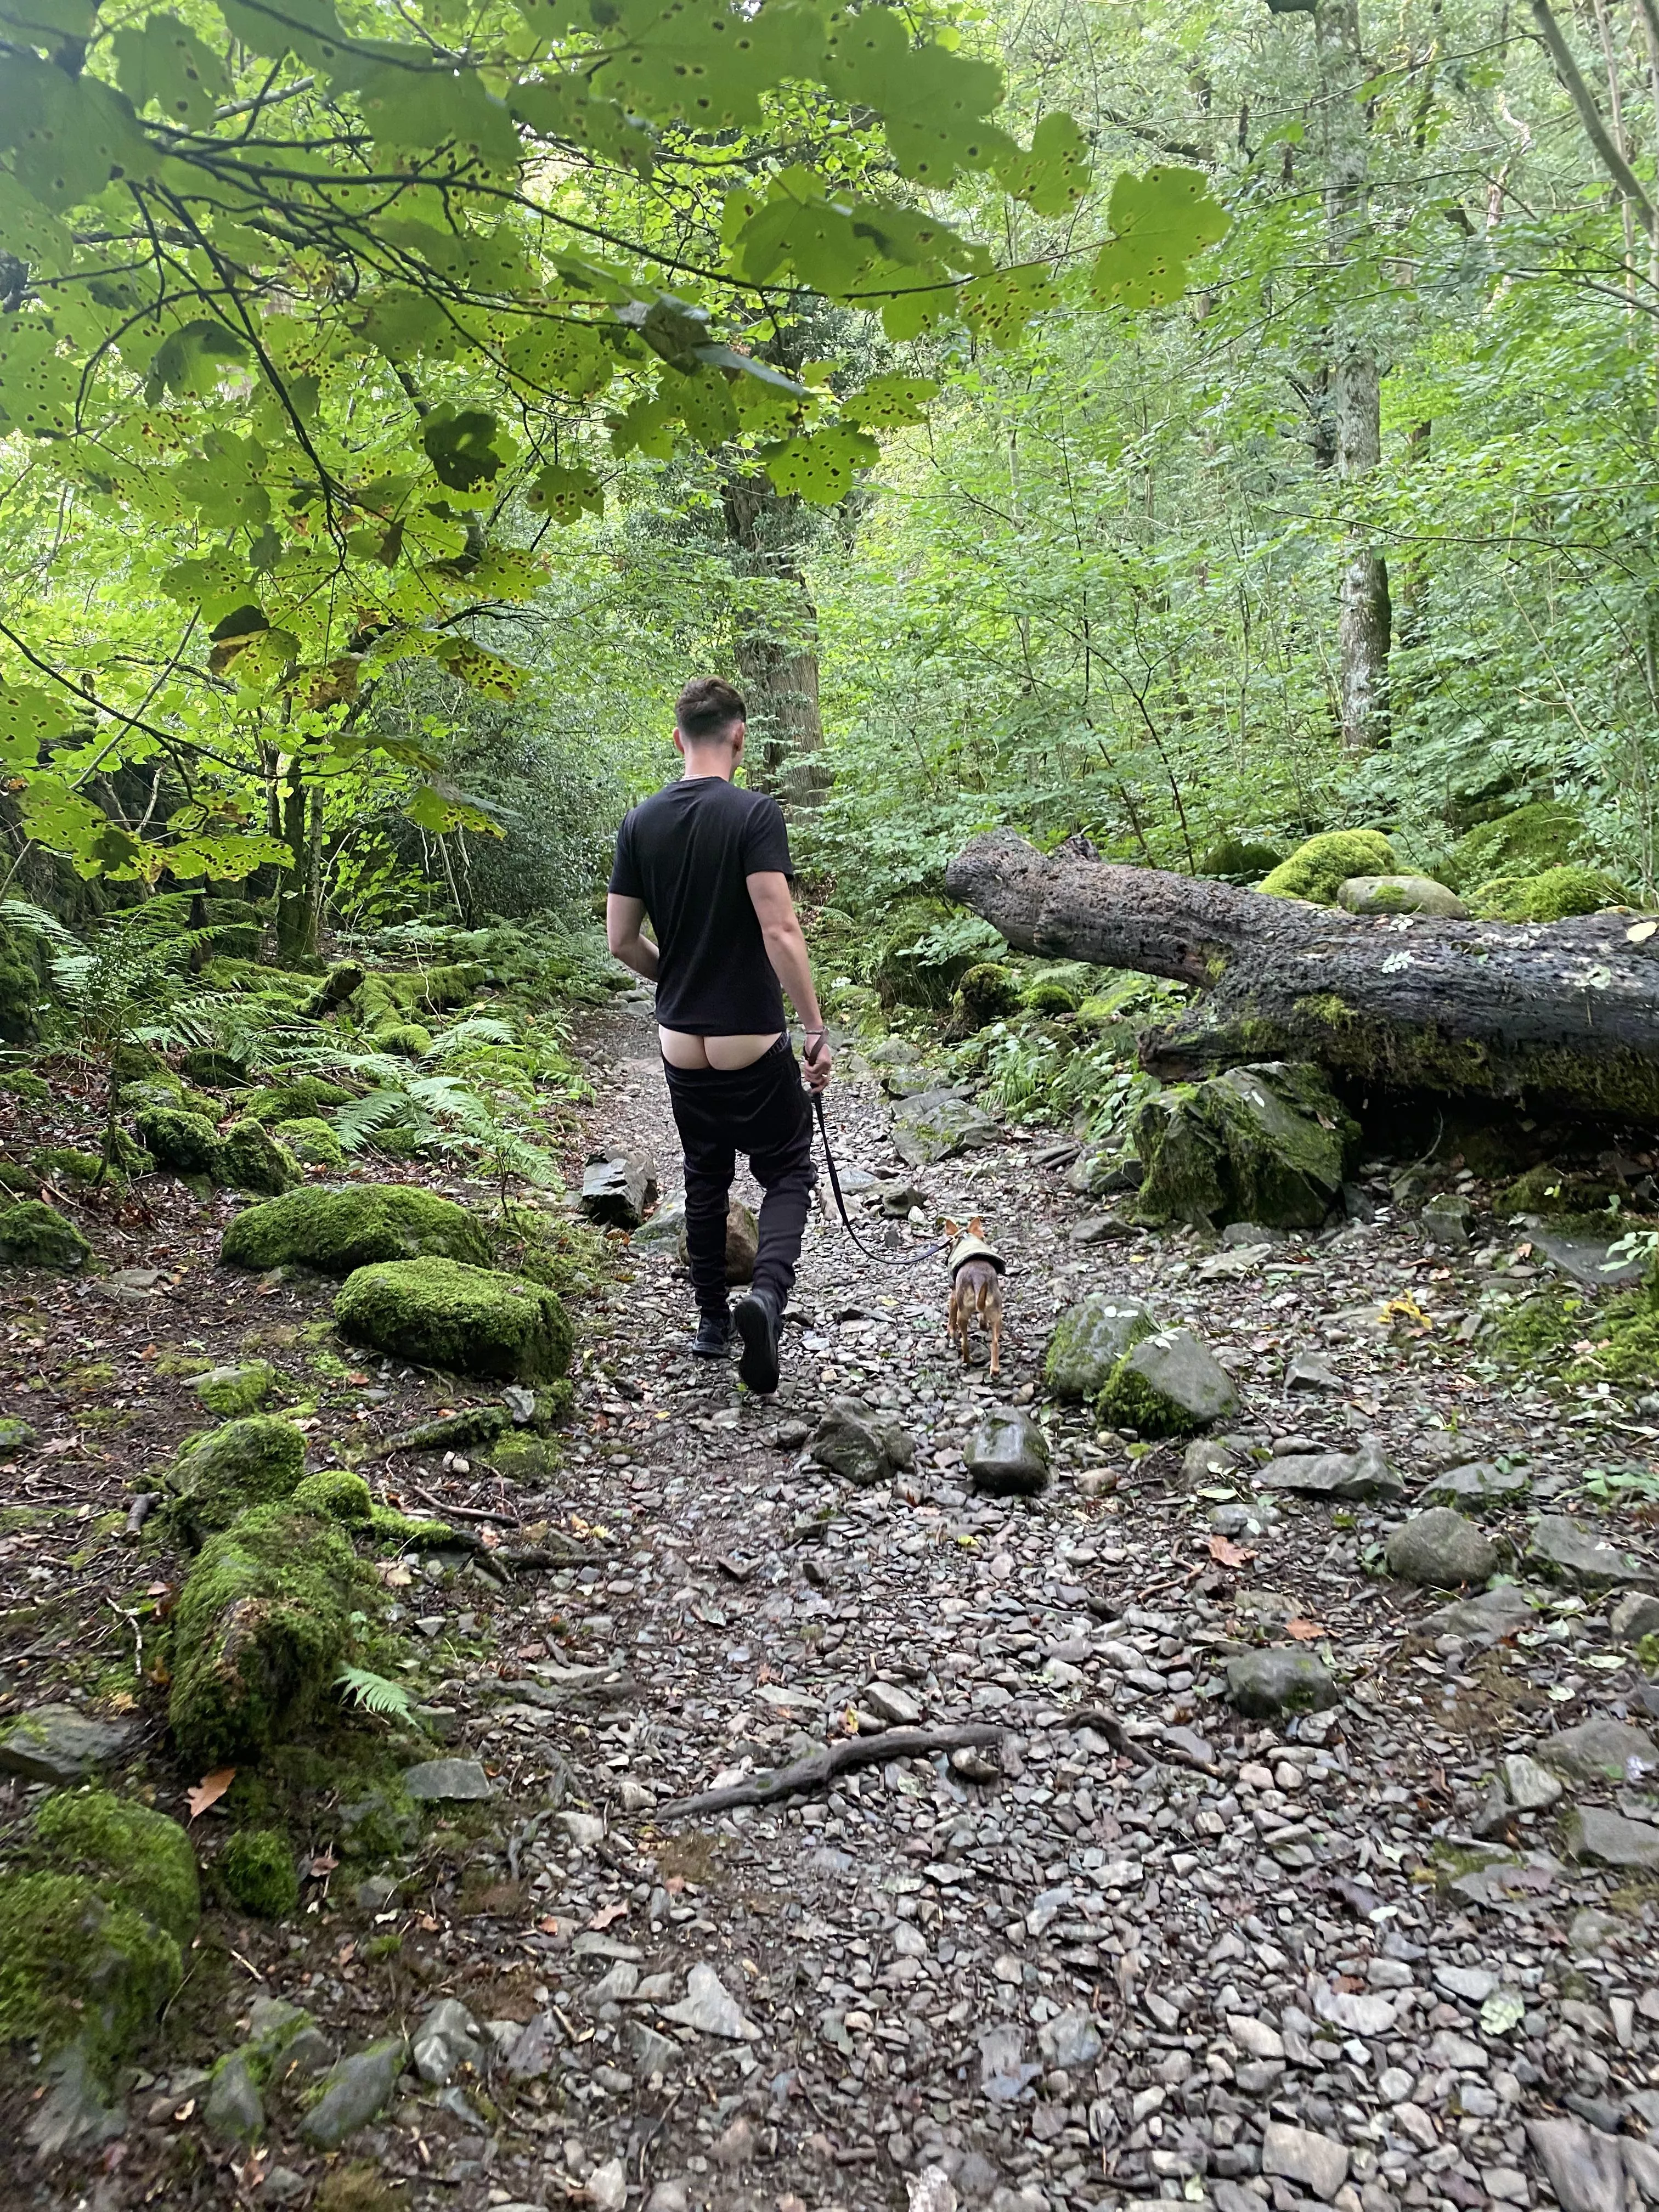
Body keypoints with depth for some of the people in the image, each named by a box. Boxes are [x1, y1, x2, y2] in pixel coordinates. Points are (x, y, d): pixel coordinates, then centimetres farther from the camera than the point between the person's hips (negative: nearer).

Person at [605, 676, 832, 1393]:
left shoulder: (640, 823, 2)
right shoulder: (755, 813, -13)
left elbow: (621, 940, 5)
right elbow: (779, 931, -20)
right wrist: (816, 1026, -14)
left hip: (681, 1044, 5)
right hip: (752, 1042, -5)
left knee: (706, 1179, 19)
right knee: (787, 1172, 9)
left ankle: (711, 1320, 26)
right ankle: (768, 1292, -15)